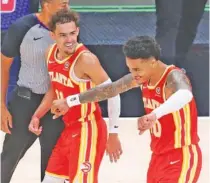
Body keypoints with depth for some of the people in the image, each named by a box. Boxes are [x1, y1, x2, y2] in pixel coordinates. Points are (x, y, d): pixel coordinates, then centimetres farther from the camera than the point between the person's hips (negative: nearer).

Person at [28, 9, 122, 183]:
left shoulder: (86, 59, -23)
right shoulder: (51, 53, 2)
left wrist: (113, 135, -17)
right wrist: (37, 116, 9)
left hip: (87, 130, -9)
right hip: (69, 129, 9)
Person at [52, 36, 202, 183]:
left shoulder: (174, 77, -23)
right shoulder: (143, 77, 1)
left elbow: (185, 95, -48)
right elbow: (110, 89, 16)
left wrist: (154, 114, -65)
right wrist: (69, 101, 21)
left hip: (181, 157, -9)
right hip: (159, 156, 9)